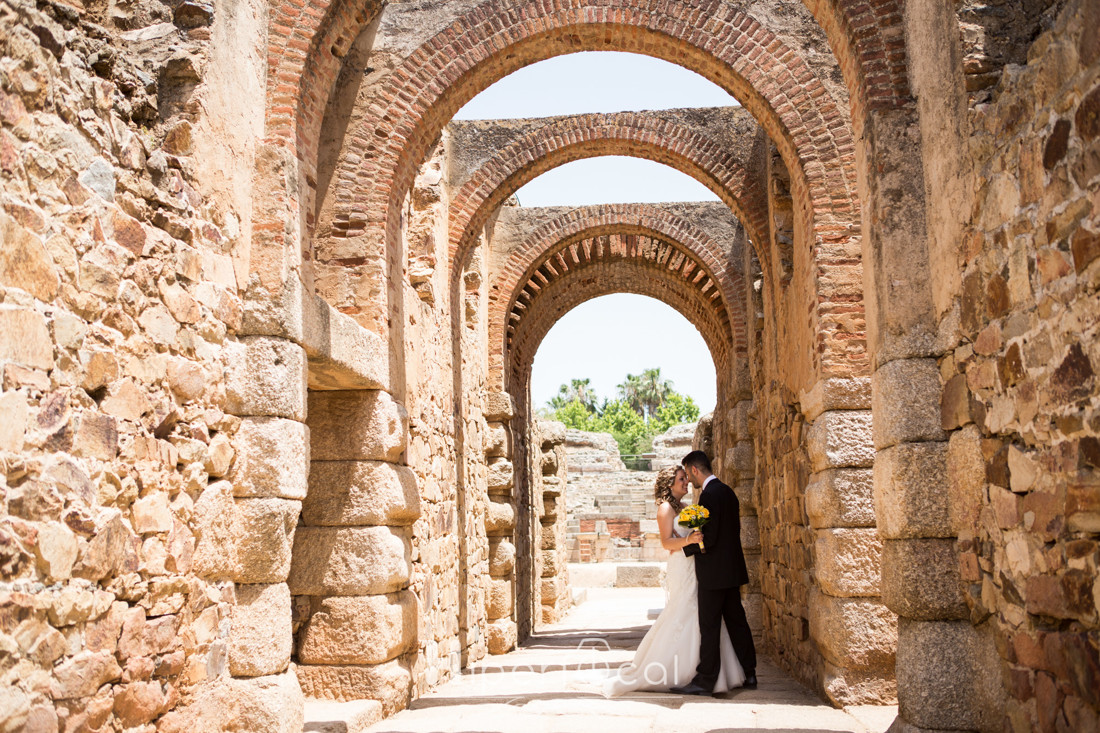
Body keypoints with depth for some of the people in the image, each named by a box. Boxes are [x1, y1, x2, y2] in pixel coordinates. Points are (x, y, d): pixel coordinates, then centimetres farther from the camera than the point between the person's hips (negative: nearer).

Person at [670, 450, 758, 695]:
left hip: (714, 572, -9)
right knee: (736, 621, 14)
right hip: (732, 569, 9)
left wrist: (685, 547, -6)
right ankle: (749, 674, 21)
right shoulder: (727, 491, 11)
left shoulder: (709, 495, -18)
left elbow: (708, 539, -22)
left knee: (709, 627, -3)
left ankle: (705, 681, 2)